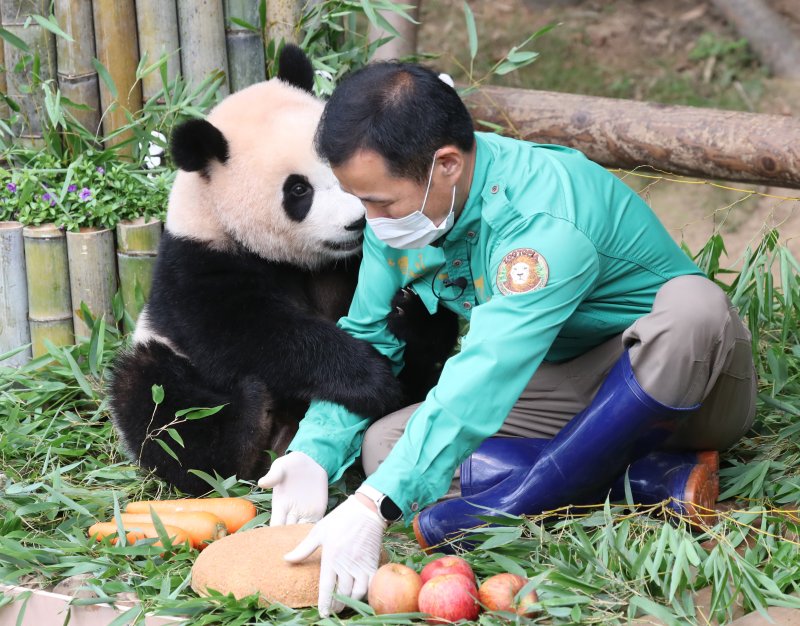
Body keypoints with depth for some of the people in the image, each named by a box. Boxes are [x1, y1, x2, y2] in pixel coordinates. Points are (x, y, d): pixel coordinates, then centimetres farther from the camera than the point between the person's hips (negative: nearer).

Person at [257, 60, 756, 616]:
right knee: (382, 442, -15)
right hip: (567, 390, 7)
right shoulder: (399, 204, -8)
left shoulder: (546, 219, -33)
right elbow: (366, 339, 3)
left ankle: (506, 509, -36)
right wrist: (315, 454, -14)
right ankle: (653, 478, -23)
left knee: (691, 302, -42)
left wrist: (376, 507, -51)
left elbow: (486, 372, -43)